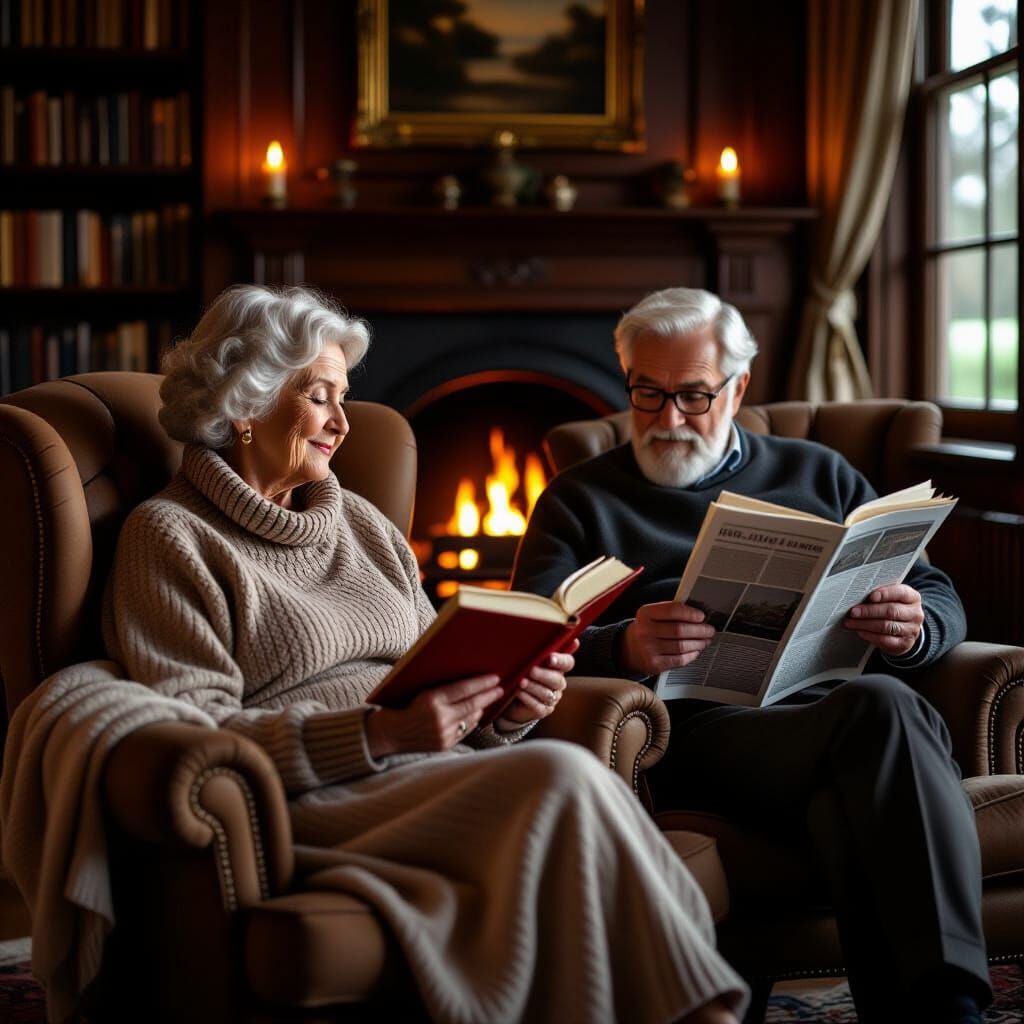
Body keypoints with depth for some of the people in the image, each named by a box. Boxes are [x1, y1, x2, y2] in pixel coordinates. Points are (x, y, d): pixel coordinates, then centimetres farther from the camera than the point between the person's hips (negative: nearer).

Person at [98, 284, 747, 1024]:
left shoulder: (362, 524, 25)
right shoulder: (170, 536, 3)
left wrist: (509, 705, -1)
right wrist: (377, 733, -19)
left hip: (431, 777, 6)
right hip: (310, 805, -6)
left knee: (563, 782, -29)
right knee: (564, 778, -30)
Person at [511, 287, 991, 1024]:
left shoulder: (819, 476, 29)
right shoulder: (580, 501, 21)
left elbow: (942, 602, 24)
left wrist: (912, 630, -3)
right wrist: (623, 648, -19)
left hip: (830, 699, 3)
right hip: (699, 722, -3)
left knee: (885, 711, -37)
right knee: (881, 714, -35)